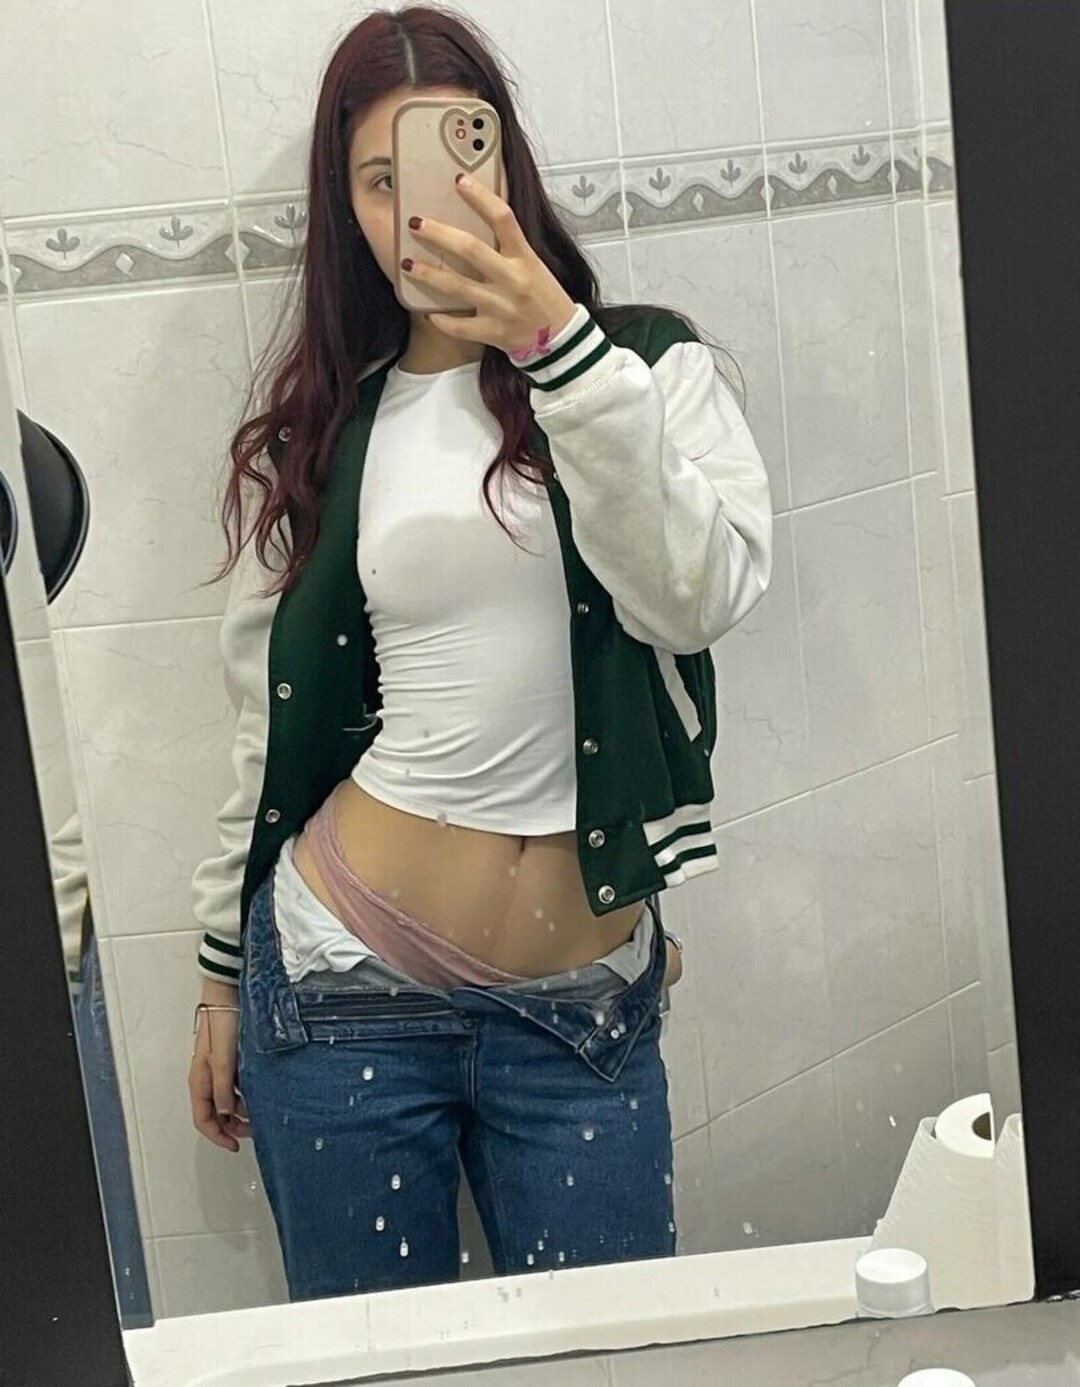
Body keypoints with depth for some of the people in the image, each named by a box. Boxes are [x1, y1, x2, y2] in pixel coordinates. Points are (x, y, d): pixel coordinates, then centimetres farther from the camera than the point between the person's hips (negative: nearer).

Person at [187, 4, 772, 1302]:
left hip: (586, 1003, -1)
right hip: (345, 990, 1)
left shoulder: (646, 367, 1)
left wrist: (560, 346, -26)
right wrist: (221, 978, 14)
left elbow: (700, 597, -18)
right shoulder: (323, 430, 6)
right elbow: (272, 726, 10)